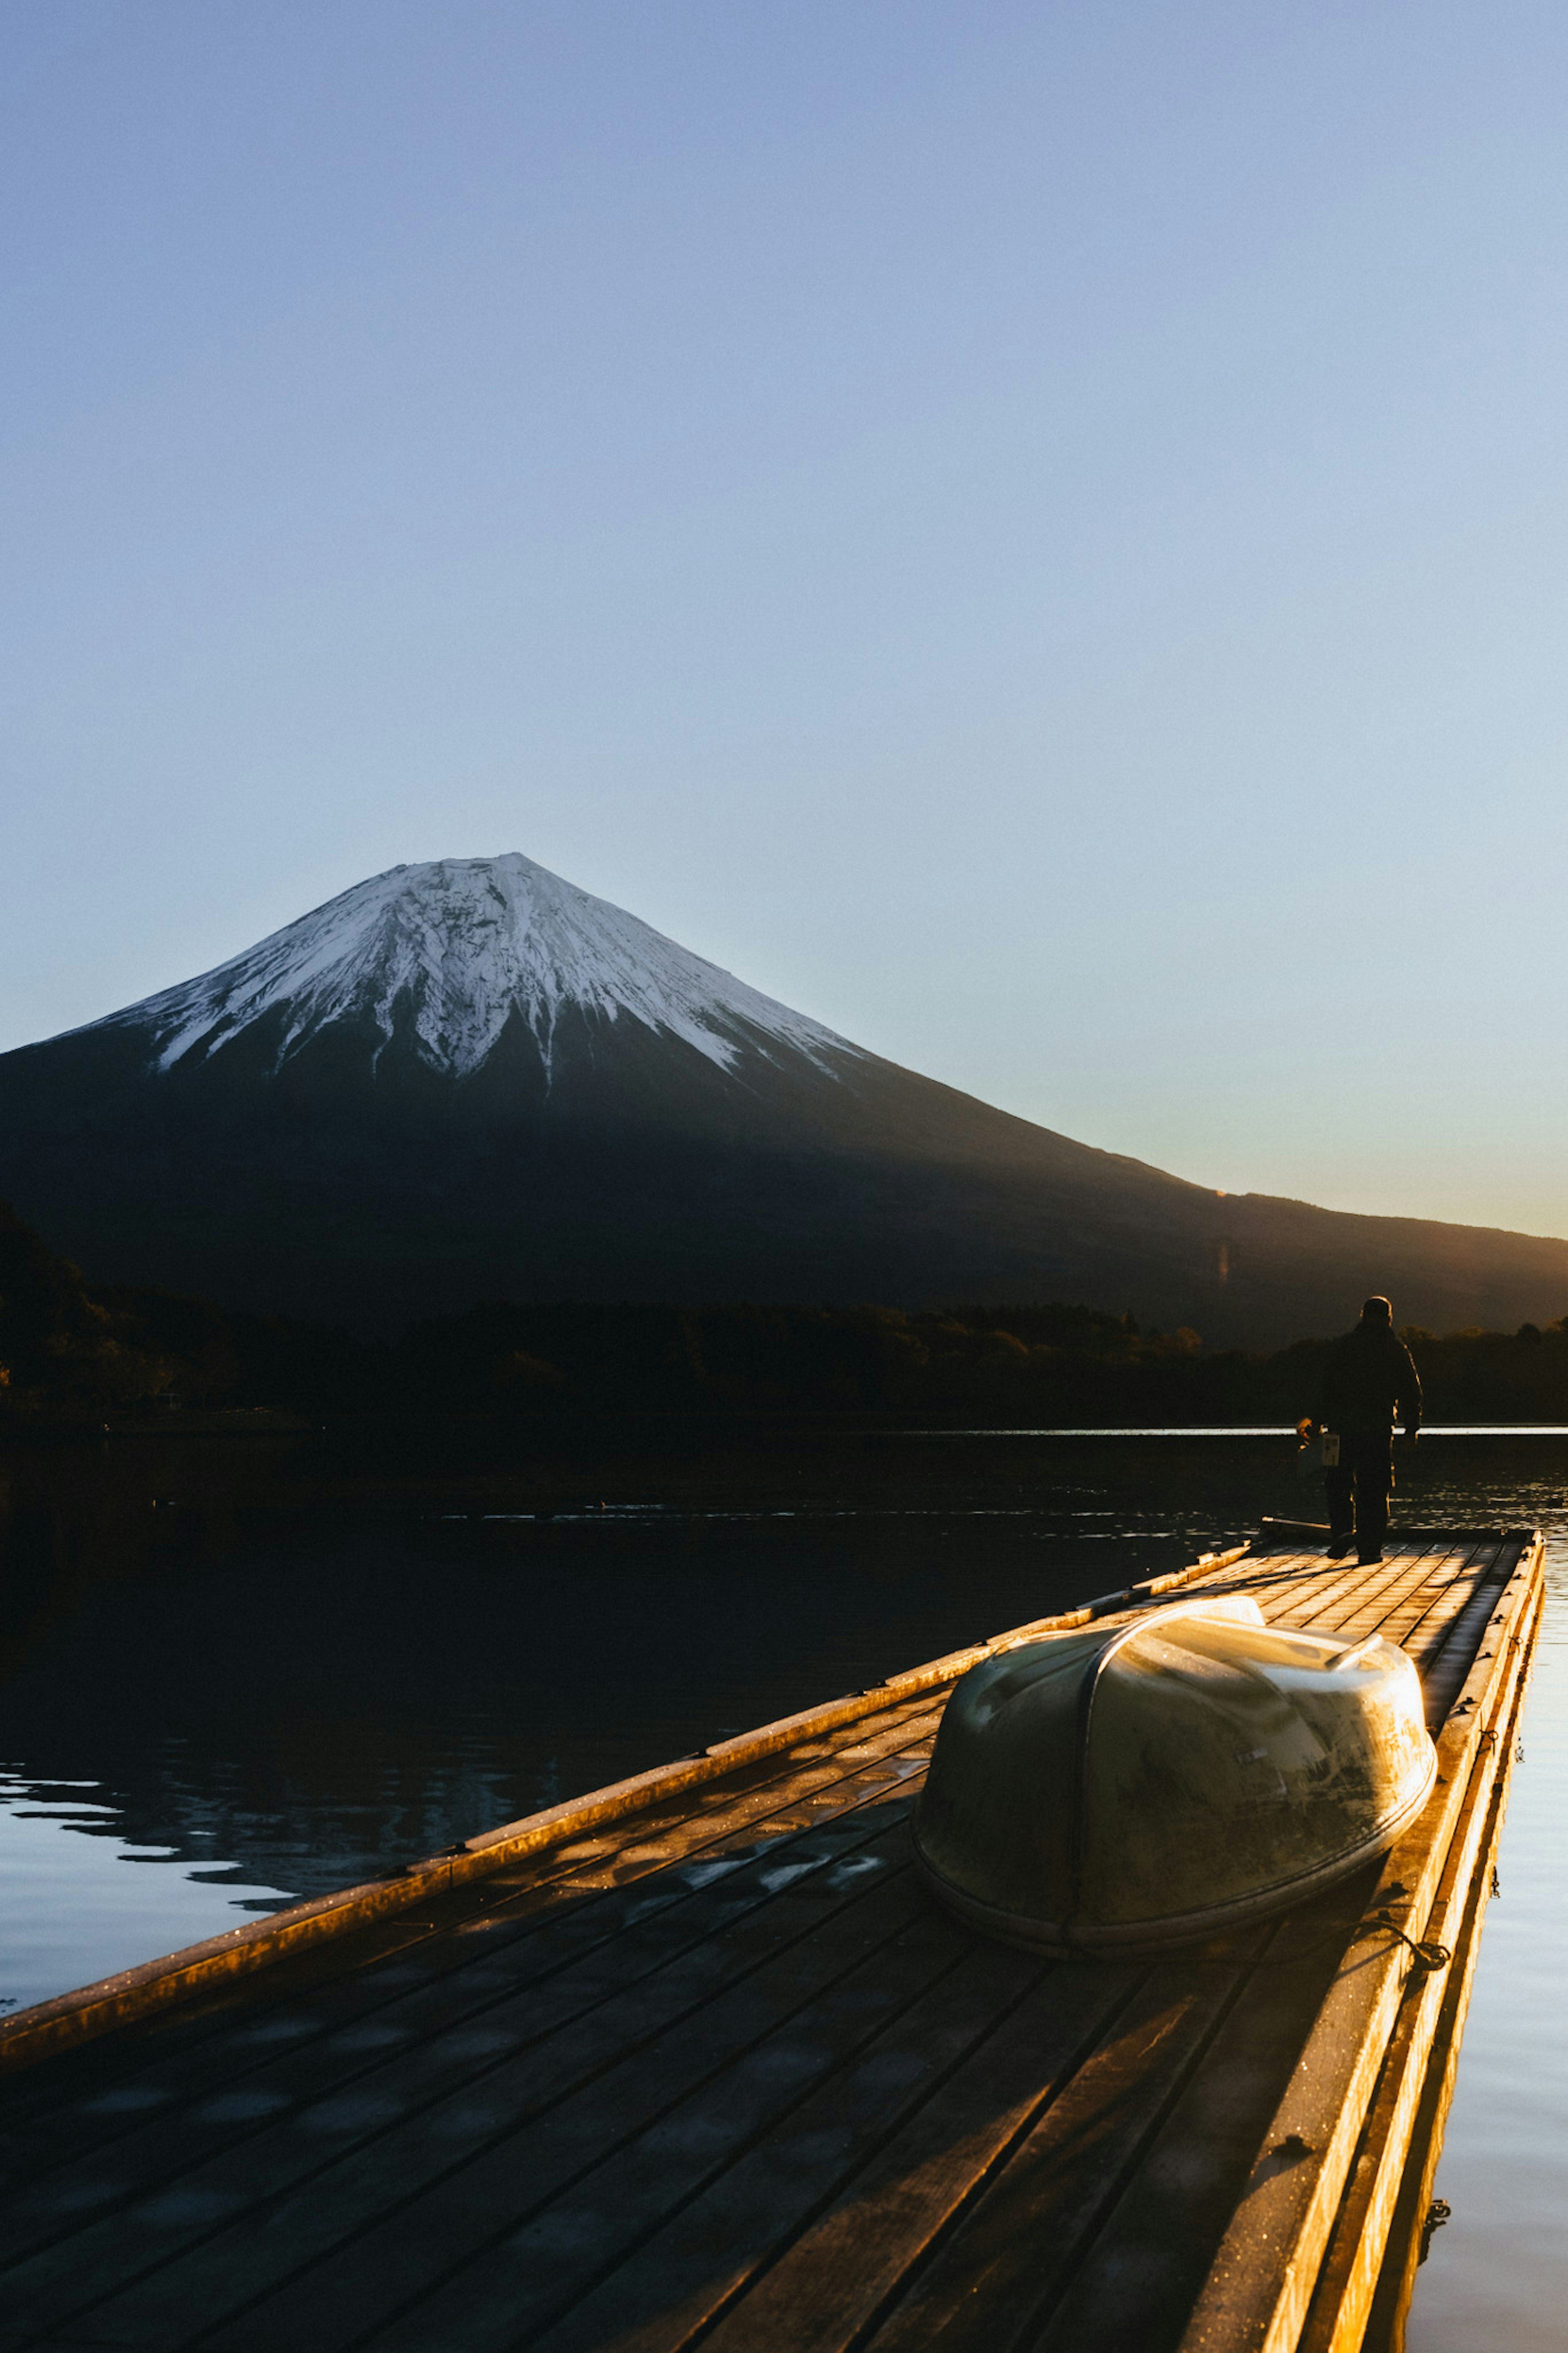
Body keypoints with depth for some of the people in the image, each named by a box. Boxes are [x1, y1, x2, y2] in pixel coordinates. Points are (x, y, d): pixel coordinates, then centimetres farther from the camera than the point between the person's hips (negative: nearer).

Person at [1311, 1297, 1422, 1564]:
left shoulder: (1342, 1346, 5)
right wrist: (1412, 1428, 10)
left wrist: (1325, 1422, 8)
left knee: (1340, 1484, 11)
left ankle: (1343, 1529, -10)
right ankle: (1369, 1548, 4)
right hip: (1380, 1429, 0)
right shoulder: (1397, 1350, 5)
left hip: (1343, 1428, 0)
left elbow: (1327, 1387, 3)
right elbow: (1411, 1391, 4)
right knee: (1374, 1491, 6)